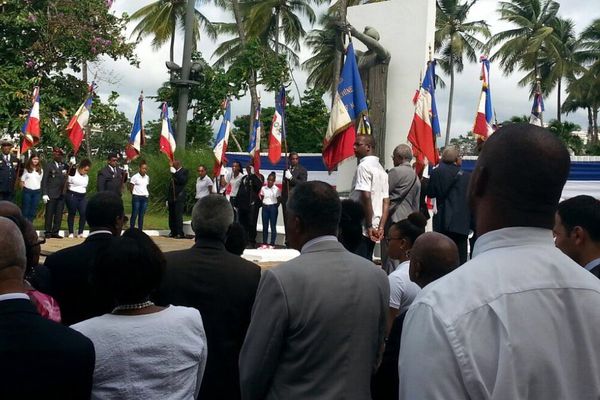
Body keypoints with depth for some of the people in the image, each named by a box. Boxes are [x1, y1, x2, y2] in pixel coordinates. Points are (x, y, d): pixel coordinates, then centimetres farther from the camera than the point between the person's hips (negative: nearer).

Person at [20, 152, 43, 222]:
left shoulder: (40, 170, 7)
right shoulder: (26, 169, 2)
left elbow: (40, 181, 11)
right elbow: (22, 180, 4)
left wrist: (39, 190, 4)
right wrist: (24, 188, -3)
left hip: (37, 191, 2)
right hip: (27, 191, -2)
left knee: (33, 210, 5)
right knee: (26, 209, 1)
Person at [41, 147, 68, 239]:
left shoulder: (64, 166, 12)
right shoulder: (49, 165, -1)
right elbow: (44, 180, -3)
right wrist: (44, 194, -11)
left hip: (61, 195, 4)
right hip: (51, 195, -4)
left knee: (59, 215, 5)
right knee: (49, 214, 1)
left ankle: (55, 232, 12)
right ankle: (47, 232, 8)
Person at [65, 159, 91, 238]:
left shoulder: (86, 177, 11)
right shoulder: (73, 173, -7)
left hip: (82, 197, 6)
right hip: (72, 195, -6)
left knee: (84, 213, -6)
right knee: (72, 213, 1)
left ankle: (80, 232, 2)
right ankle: (71, 233, 10)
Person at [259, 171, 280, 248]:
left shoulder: (276, 189, -3)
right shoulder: (263, 188, 5)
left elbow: (279, 200, 2)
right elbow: (261, 198, 11)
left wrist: (276, 207, -6)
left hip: (273, 207, -3)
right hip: (265, 207, 3)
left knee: (273, 226, 0)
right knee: (265, 226, 5)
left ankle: (272, 244, 3)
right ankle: (264, 243, 10)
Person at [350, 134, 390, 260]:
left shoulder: (364, 166, -10)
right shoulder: (380, 169, 17)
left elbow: (366, 197, -20)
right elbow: (386, 202, 13)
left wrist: (369, 226, -15)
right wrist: (380, 227, 8)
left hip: (360, 228, -9)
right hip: (373, 229, 9)